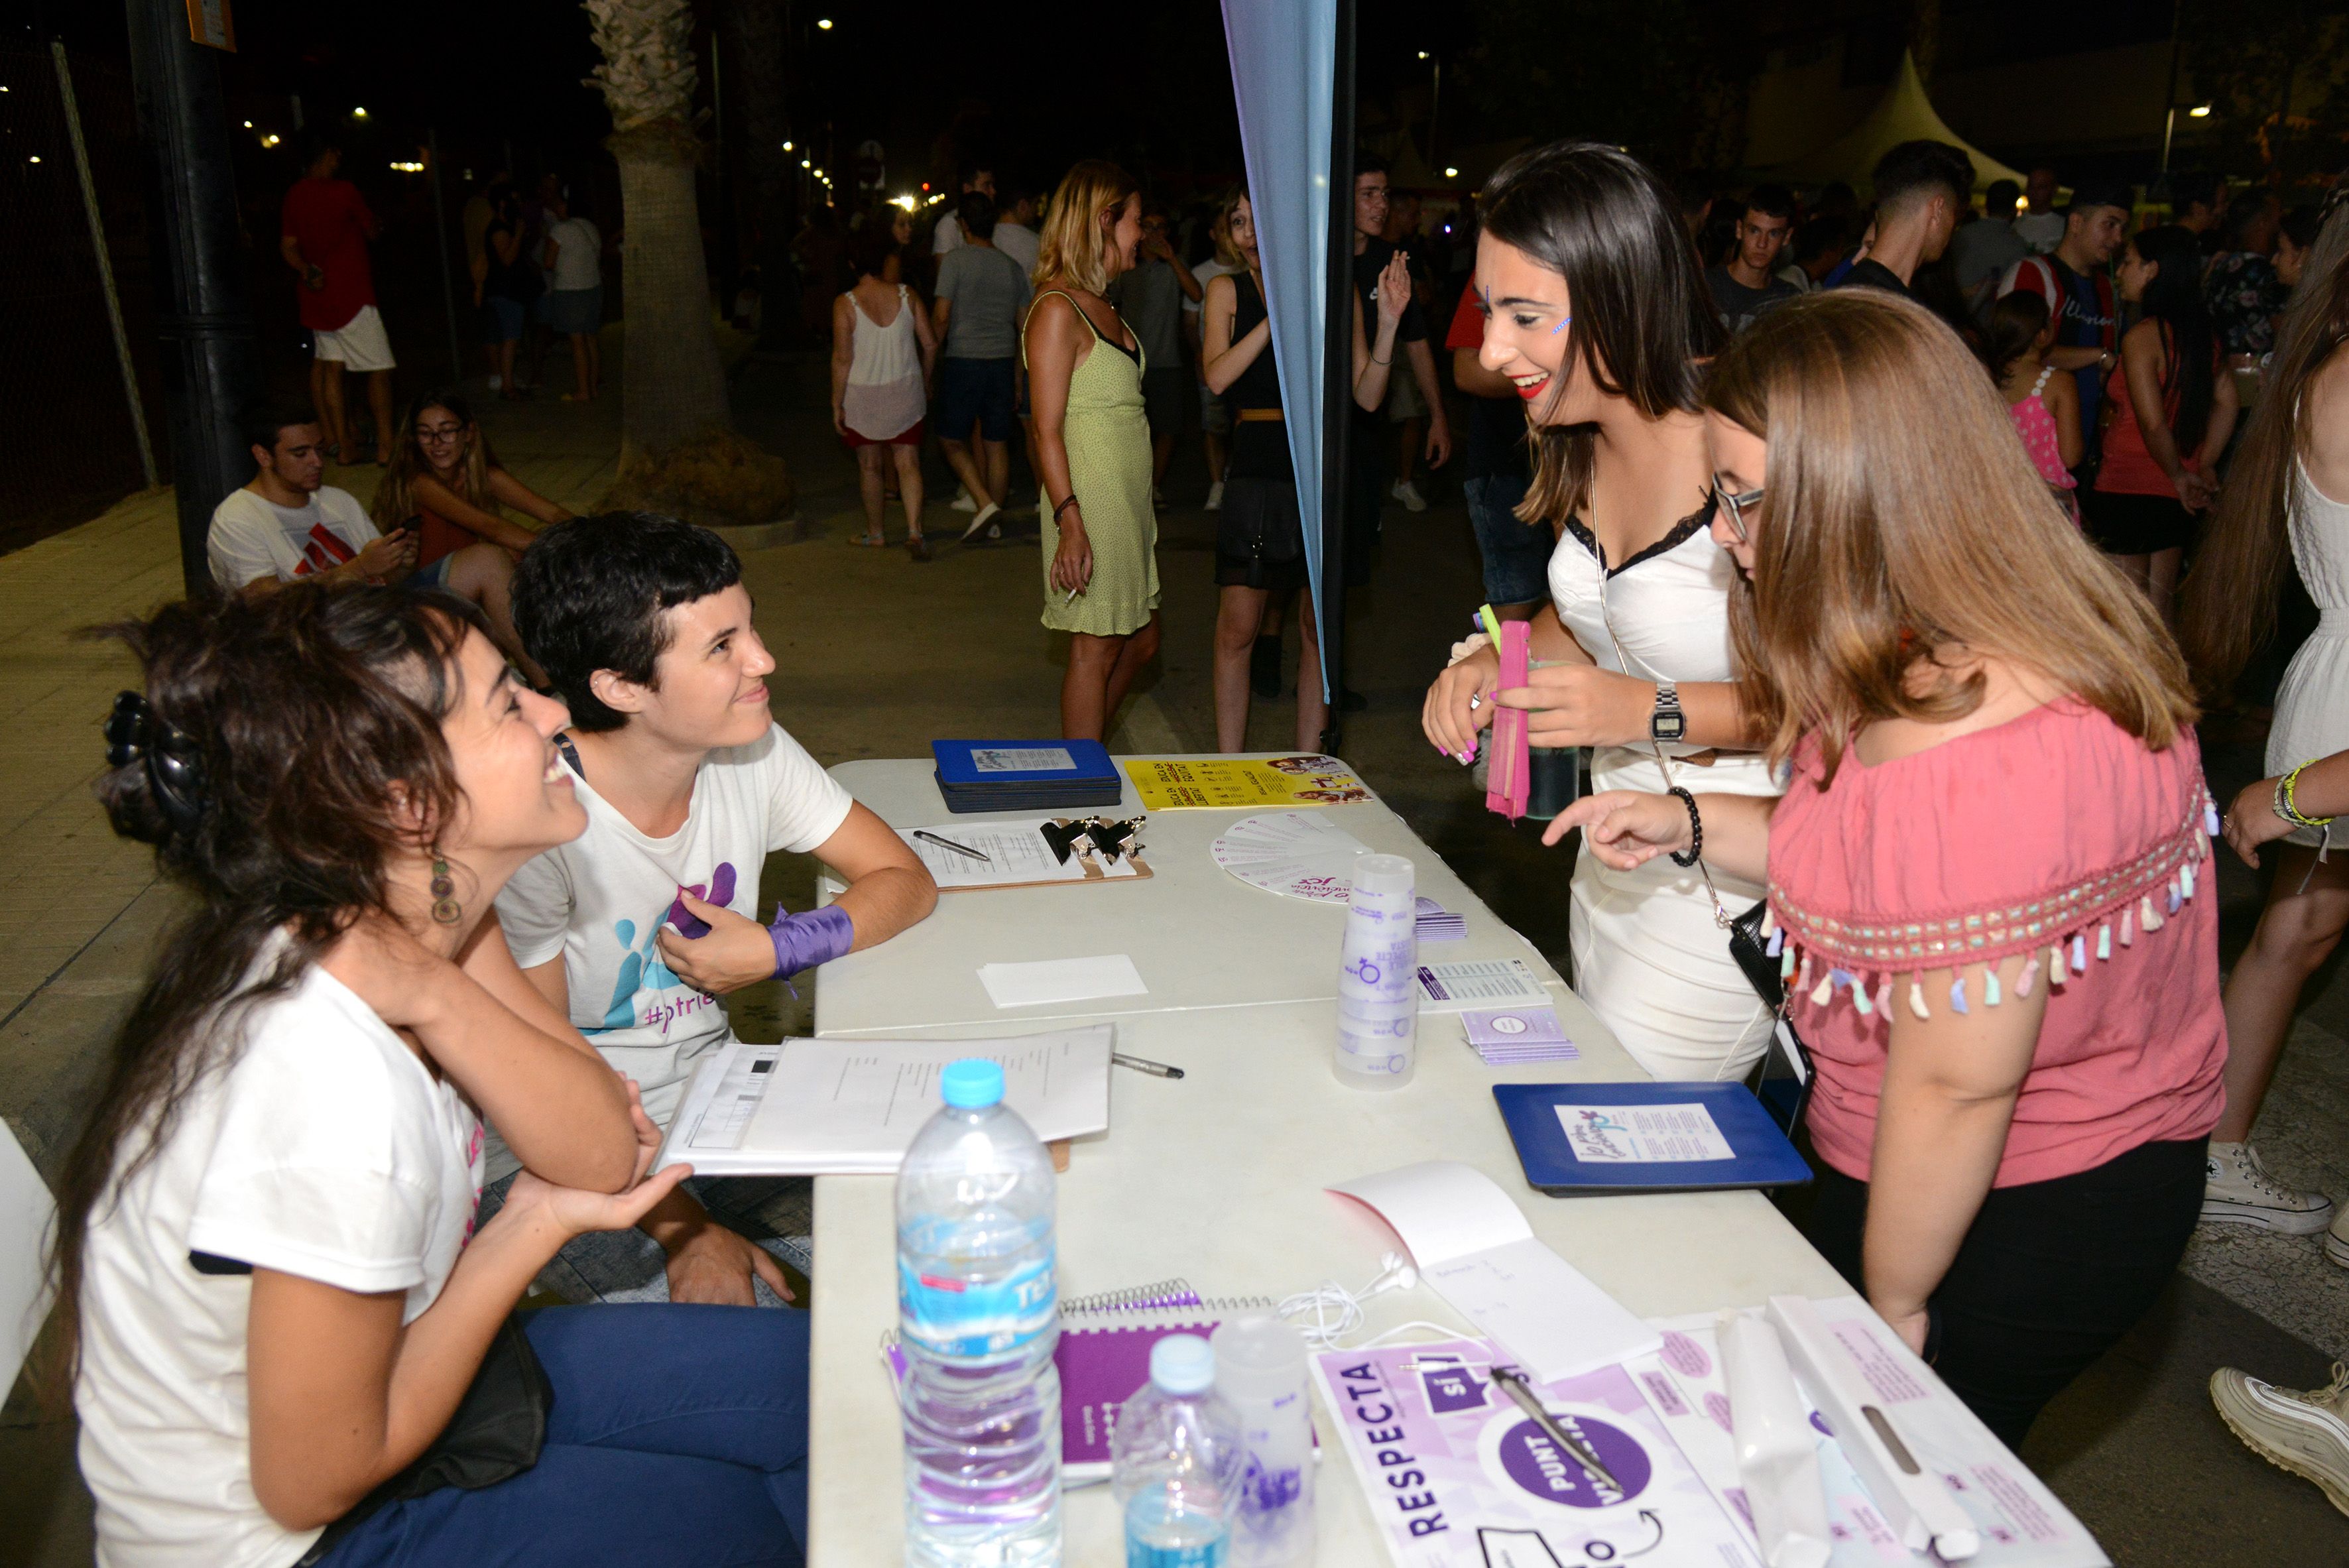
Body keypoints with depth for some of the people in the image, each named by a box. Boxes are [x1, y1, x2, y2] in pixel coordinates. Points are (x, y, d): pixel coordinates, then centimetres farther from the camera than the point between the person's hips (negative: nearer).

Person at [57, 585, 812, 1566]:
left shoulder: (414, 919, -13)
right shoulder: (337, 1108, -37)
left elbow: (605, 1153, -14)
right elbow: (315, 1482, -24)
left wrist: (438, 997, -29)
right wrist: (536, 1225, -17)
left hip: (385, 1372, 7)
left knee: (823, 1387, 6)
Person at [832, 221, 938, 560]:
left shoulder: (845, 304, -12)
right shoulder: (906, 294, -5)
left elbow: (842, 359, -12)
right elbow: (930, 344, -1)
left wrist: (836, 404, -4)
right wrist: (925, 383, 15)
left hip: (863, 395, -1)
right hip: (905, 391, 2)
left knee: (869, 465, 13)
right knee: (908, 462, 3)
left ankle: (874, 532, 25)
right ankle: (914, 531, -12)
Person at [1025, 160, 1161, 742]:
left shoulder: (1104, 306, 15)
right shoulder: (1057, 310, -13)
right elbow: (1048, 430, -17)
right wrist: (1070, 522, -25)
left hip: (1130, 499, 9)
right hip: (1090, 499, -9)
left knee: (1141, 641, 15)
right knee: (1096, 649, -1)